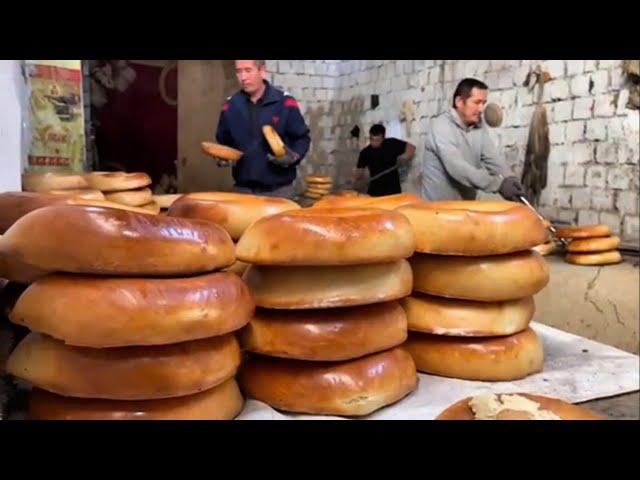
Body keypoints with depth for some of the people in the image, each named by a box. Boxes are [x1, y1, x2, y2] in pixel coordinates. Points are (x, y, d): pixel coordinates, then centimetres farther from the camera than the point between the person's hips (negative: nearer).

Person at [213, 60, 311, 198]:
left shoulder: (285, 102, -4)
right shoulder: (230, 106, 6)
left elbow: (302, 138, 1)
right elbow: (224, 141, 17)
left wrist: (293, 156, -18)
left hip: (279, 189, -3)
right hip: (242, 189, 3)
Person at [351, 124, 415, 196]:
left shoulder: (392, 144, -5)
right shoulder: (365, 153, -2)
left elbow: (411, 147, 2)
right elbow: (360, 171, 0)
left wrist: (405, 158, -15)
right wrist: (355, 178, -22)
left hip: (393, 190, -1)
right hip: (375, 191, 1)